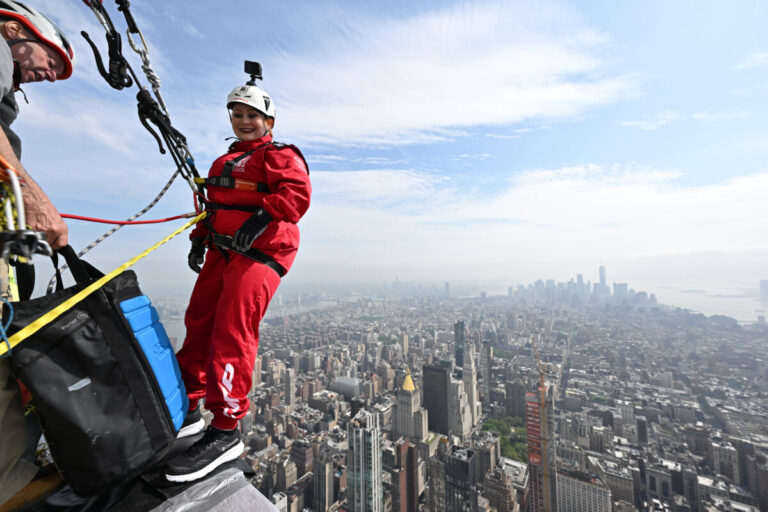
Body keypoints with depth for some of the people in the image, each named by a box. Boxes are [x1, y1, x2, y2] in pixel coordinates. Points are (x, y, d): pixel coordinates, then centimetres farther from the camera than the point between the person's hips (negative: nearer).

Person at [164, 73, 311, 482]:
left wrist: (262, 217, -28)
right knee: (199, 321, 10)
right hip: (223, 249, 9)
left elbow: (297, 194, -16)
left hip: (259, 250, -9)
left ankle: (225, 430, -2)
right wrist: (199, 239, 17)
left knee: (232, 330, -14)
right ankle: (188, 409, 26)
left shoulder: (280, 156, 2)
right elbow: (213, 206, 29)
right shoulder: (225, 162, 29)